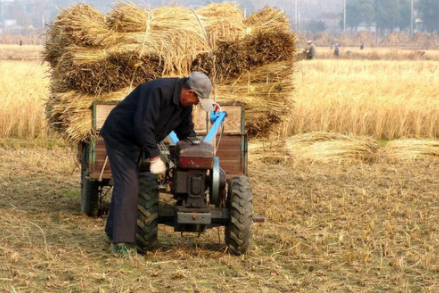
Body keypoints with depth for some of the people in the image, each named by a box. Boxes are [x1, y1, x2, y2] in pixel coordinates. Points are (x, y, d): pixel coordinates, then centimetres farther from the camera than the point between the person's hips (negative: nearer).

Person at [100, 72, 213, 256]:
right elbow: (143, 125, -34)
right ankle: (122, 243, -20)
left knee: (124, 184, 18)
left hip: (136, 141, 10)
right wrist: (154, 157, -31)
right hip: (119, 136, -10)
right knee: (128, 185, -16)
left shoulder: (184, 104, -1)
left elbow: (186, 132, 13)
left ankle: (113, 233, 31)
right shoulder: (159, 91, -31)